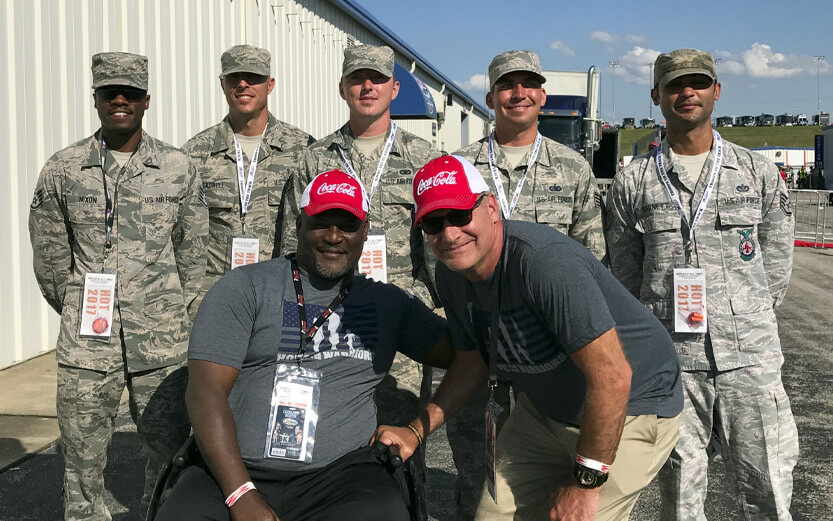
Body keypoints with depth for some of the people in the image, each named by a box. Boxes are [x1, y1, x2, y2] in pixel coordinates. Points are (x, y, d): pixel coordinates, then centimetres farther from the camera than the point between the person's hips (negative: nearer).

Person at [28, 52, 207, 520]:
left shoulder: (179, 169, 4)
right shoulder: (62, 170, 5)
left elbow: (195, 253, 11)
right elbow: (48, 257, 13)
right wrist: (81, 313, 14)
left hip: (163, 344, 0)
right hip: (86, 346, 1)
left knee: (169, 453, 5)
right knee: (83, 460, 6)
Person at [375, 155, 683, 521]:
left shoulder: (546, 261, -33)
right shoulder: (450, 274, -6)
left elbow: (612, 377, -32)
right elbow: (472, 360, 10)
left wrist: (585, 483, -23)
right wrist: (416, 431, 3)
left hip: (632, 406, -7)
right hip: (544, 408, 7)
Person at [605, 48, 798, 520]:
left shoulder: (758, 172, 8)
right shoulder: (633, 183, 5)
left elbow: (777, 268, 12)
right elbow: (625, 276, 9)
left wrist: (739, 323, 11)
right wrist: (669, 325, 7)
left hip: (750, 357, 1)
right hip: (668, 362, 0)